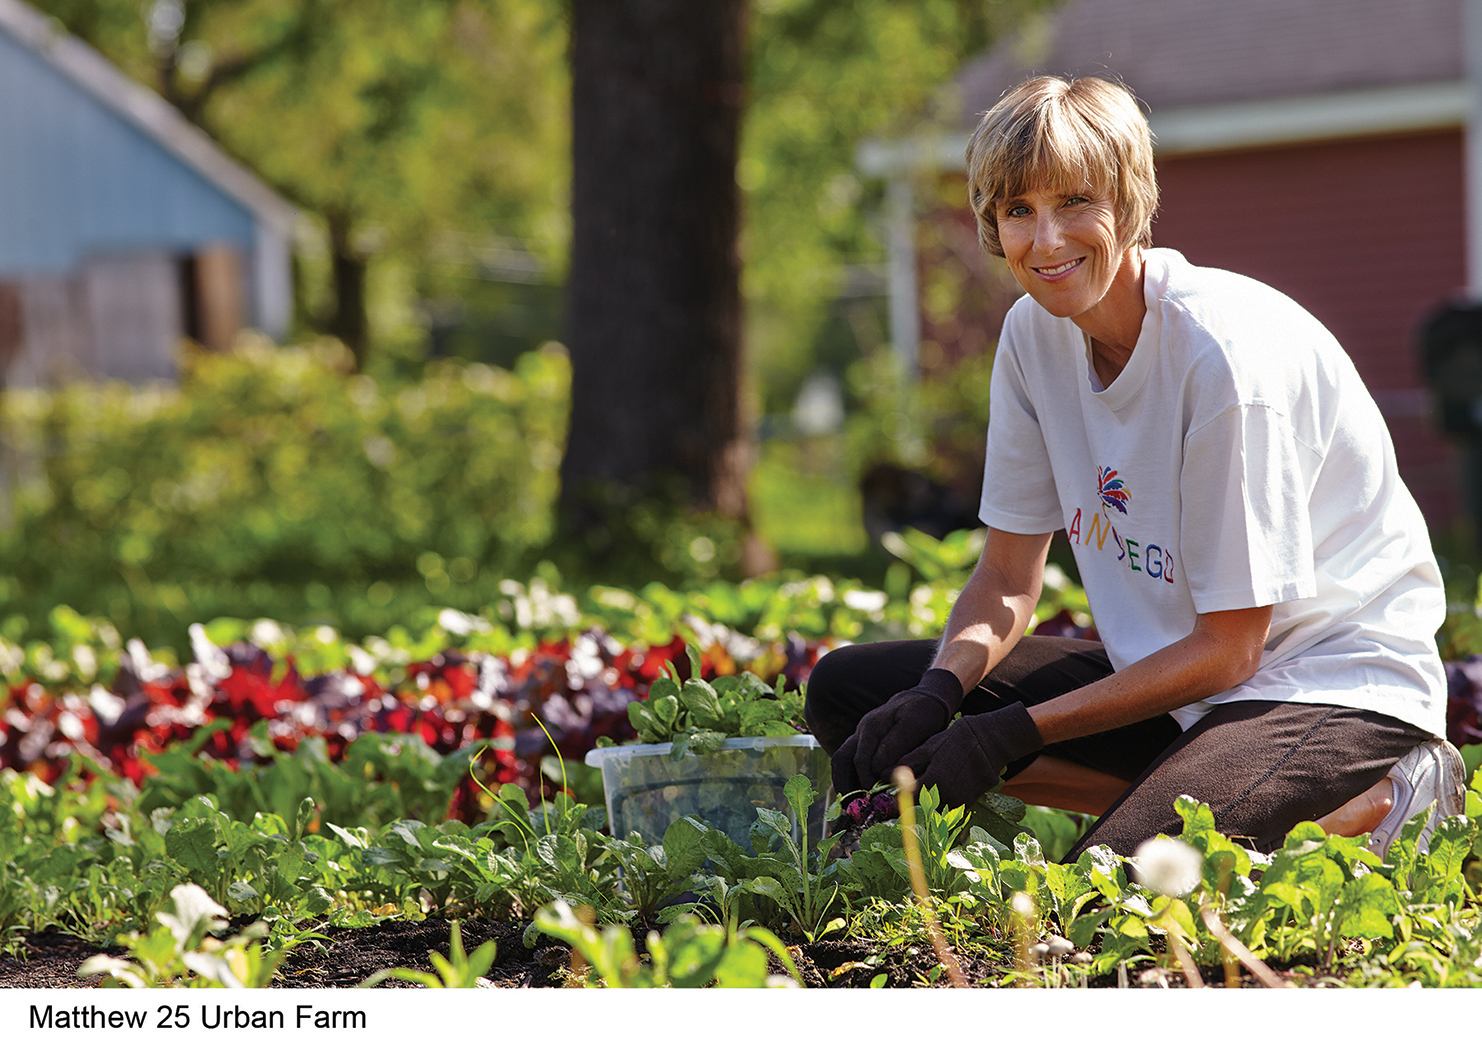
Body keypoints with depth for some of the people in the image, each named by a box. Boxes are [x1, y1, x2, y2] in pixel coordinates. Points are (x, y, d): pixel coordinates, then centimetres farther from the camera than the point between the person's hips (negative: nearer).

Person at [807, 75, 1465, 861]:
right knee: (848, 693, -6)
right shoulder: (1035, 333, 0)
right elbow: (1007, 581, 6)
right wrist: (934, 695, -16)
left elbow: (1227, 648, -19)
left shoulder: (1226, 352, -23)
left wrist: (1012, 734, -21)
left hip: (1340, 679, -8)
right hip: (1172, 667, 8)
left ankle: (1374, 805, -8)